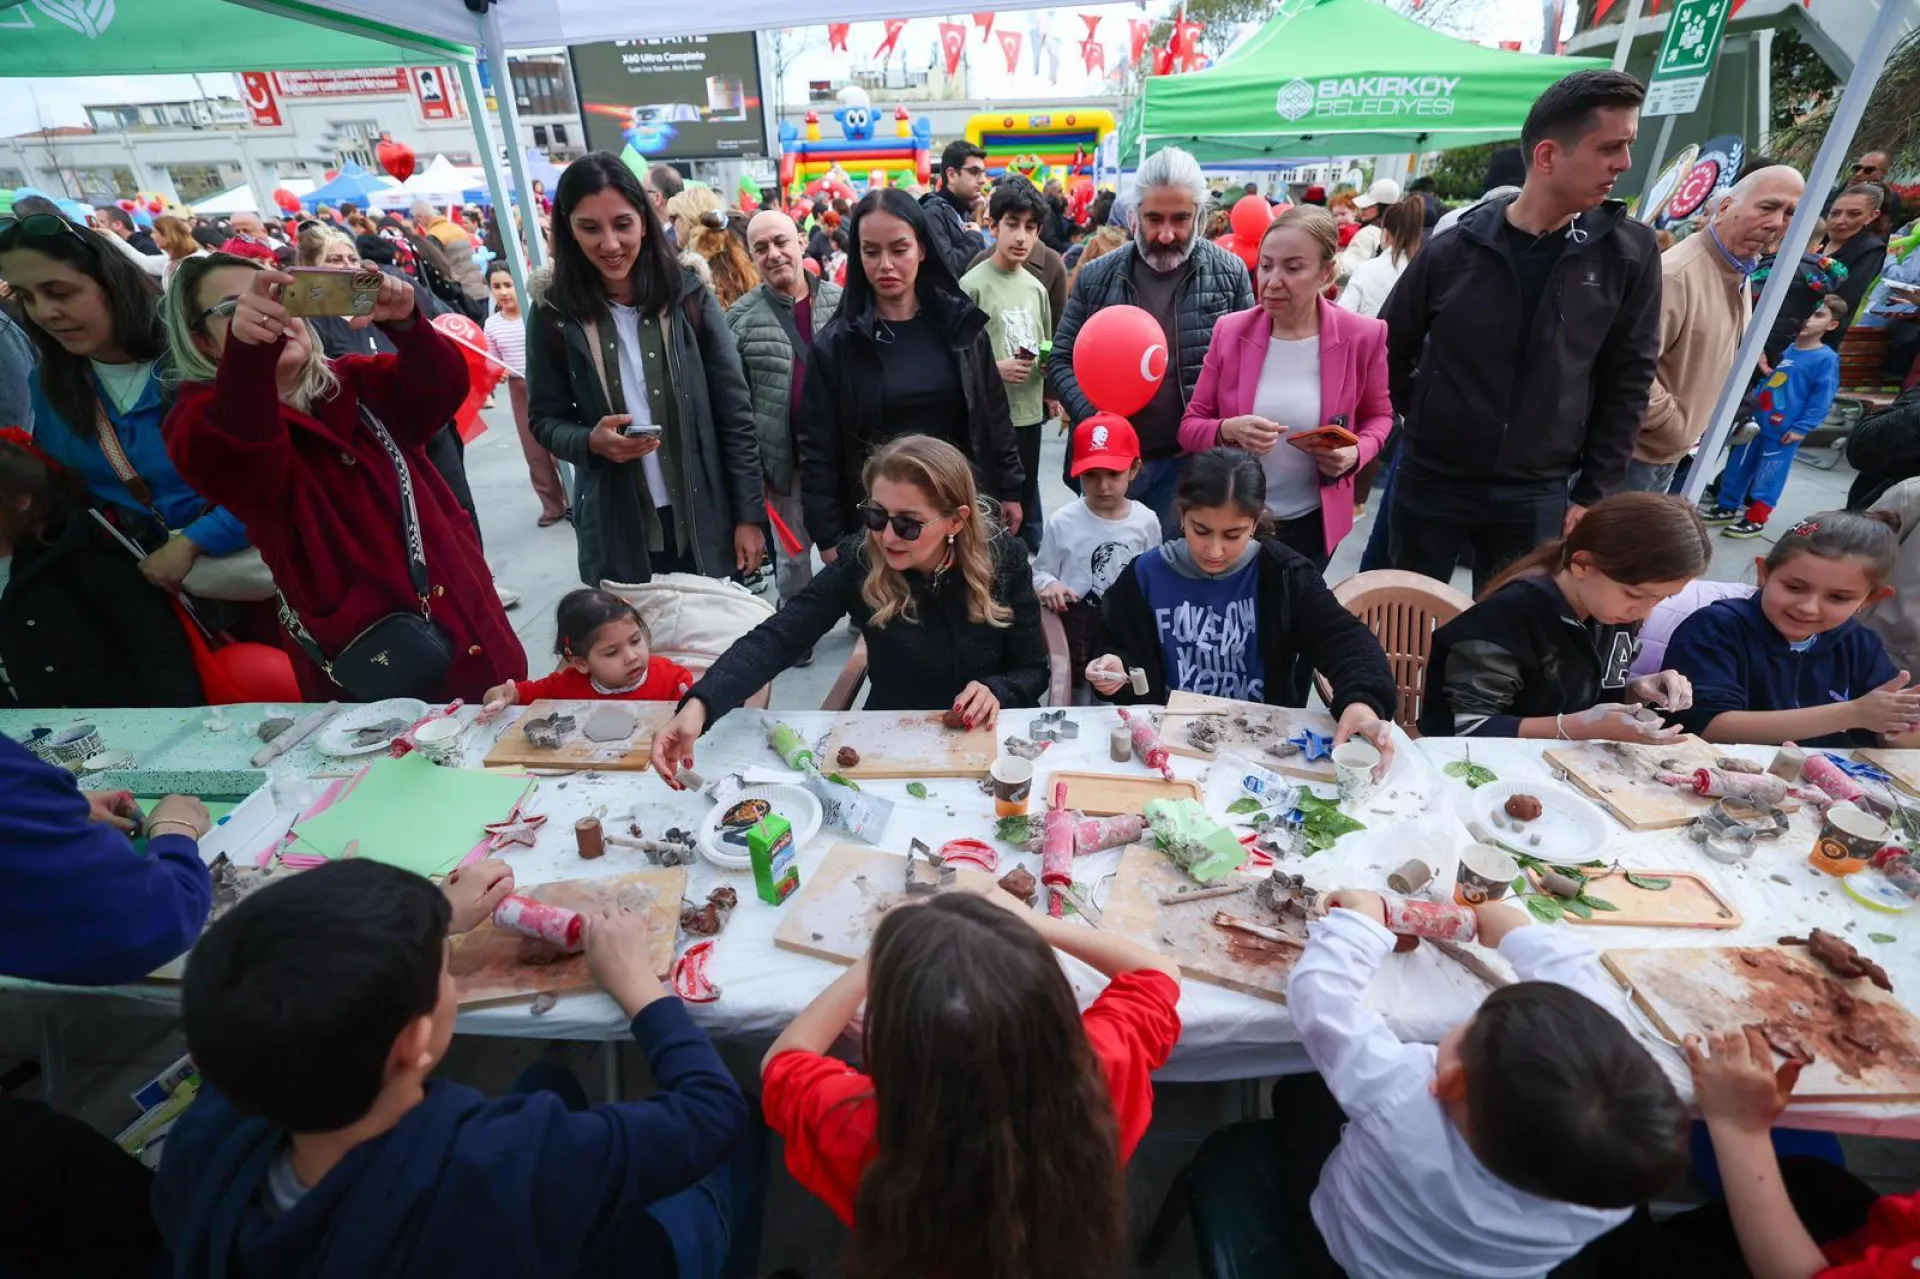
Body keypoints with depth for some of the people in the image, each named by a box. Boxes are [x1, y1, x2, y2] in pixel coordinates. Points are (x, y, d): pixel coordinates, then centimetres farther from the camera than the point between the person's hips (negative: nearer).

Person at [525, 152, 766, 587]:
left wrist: (748, 515, -5)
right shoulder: (554, 315, -2)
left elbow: (735, 413, -3)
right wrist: (591, 442, -17)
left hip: (706, 521, 0)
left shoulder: (689, 297, -4)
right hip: (615, 531, 0)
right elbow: (545, 419, 6)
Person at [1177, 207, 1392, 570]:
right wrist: (1229, 430, -25)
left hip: (1313, 524, 0)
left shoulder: (1362, 336, -10)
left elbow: (1378, 416, 6)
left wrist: (1356, 453, -15)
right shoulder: (1230, 331, -8)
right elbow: (1189, 427, -4)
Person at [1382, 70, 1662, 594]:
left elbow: (1627, 383, 1)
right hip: (1429, 481, 0)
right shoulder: (1454, 248, -5)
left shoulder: (1629, 253, -2)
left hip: (1537, 496, 1)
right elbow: (1389, 350, 7)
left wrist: (1594, 495, -2)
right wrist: (1422, 420, 3)